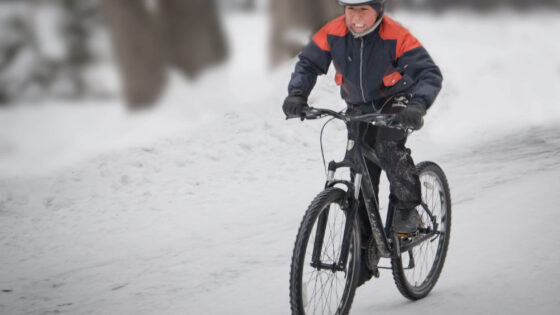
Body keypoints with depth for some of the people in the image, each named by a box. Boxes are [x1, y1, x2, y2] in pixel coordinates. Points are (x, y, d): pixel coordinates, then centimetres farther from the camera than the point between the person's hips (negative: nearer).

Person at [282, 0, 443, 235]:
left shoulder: (396, 37, -27)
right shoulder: (333, 34, -17)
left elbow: (430, 74, -29)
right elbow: (308, 63, -5)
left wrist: (417, 106, -48)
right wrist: (297, 94, -24)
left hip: (395, 103, -4)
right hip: (360, 109, 4)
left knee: (388, 147, -31)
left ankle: (407, 209, -12)